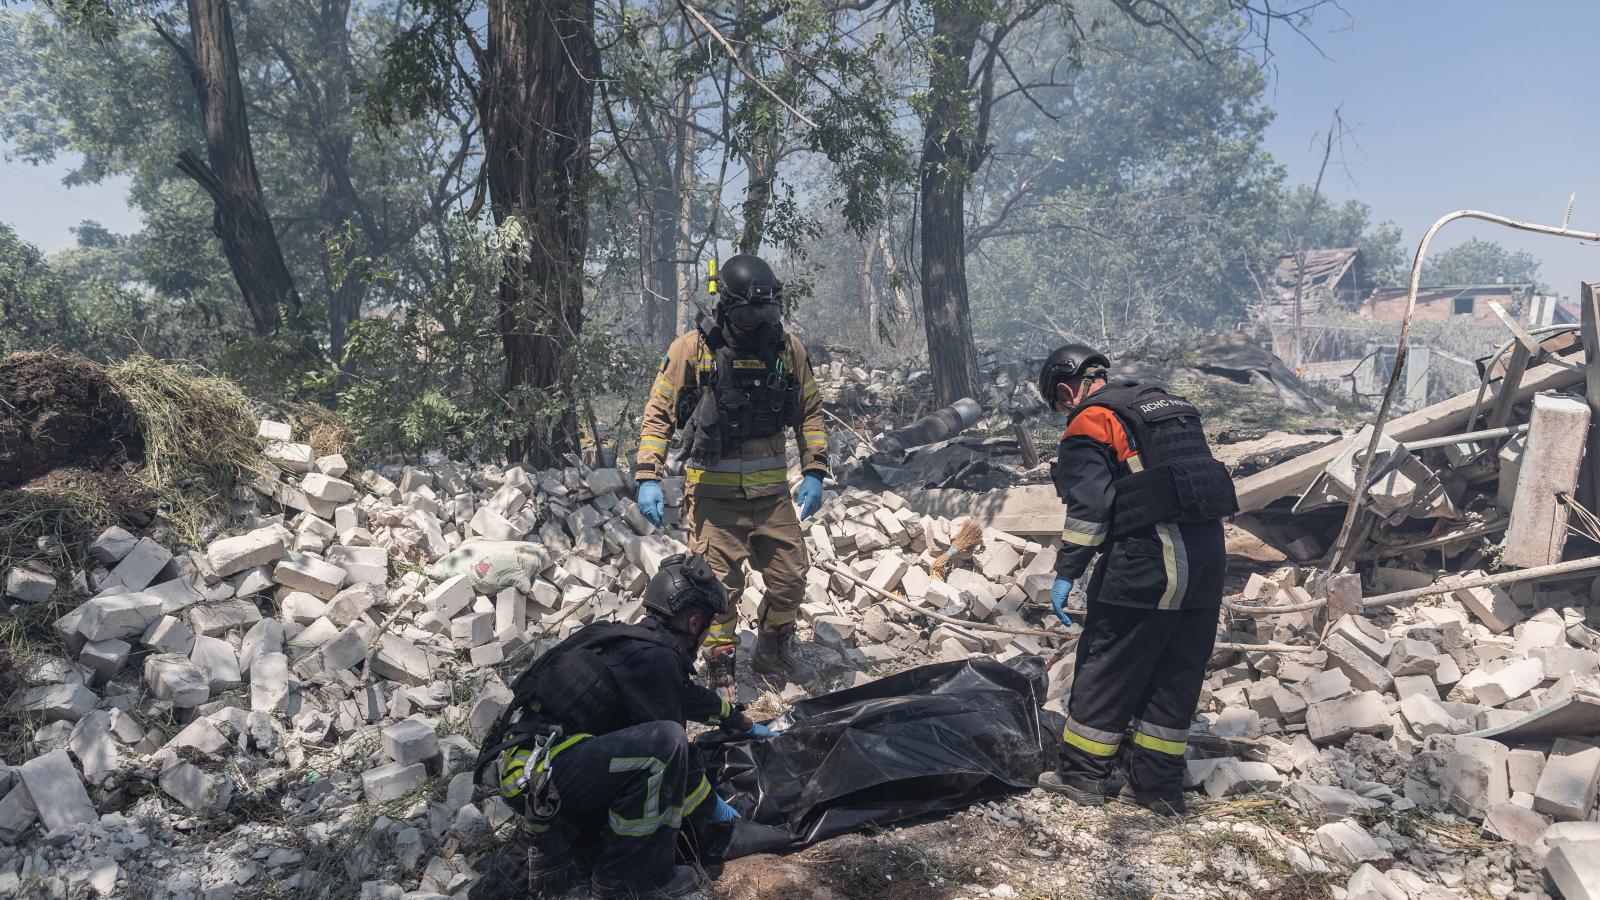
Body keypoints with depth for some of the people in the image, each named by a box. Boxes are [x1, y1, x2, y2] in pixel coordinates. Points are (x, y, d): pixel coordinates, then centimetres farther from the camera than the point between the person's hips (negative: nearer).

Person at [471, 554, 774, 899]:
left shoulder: (637, 639, 15)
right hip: (538, 777, -10)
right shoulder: (654, 657, -15)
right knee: (664, 741, -22)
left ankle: (544, 856, 13)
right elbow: (670, 748, -12)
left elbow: (689, 695, 31)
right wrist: (712, 805, 5)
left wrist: (746, 724, 45)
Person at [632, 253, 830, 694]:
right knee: (719, 585, 0)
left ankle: (774, 652, 36)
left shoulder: (789, 349, 2)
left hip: (771, 488, 3)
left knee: (791, 579, 10)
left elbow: (810, 413, 11)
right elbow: (658, 414, -3)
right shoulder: (691, 349, -7)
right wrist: (647, 478, -11)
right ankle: (720, 674, 18)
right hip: (713, 489, -3)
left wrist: (814, 473, 3)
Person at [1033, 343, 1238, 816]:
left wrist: (1066, 572, -9)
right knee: (1179, 671, 13)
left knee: (1106, 665, 5)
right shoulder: (1167, 403, 20)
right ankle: (1158, 783, 21)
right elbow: (1199, 474, 22)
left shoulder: (1090, 422, -5)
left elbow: (1088, 505, -14)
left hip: (1146, 562, -8)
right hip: (1208, 555, 8)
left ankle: (1085, 773, 16)